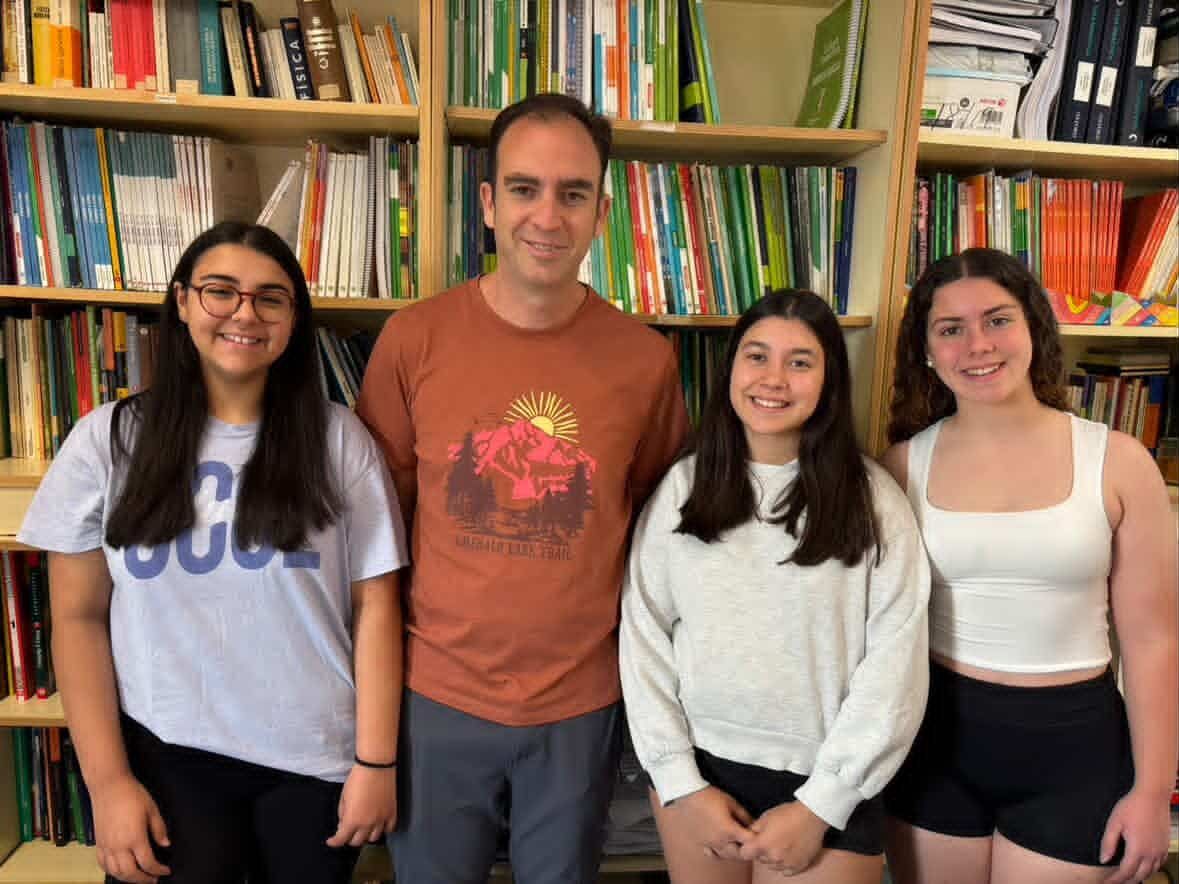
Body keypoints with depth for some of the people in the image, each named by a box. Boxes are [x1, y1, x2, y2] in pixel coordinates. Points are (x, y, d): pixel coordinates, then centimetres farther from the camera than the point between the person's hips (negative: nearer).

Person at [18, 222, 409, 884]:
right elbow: (80, 617, 0)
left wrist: (376, 761, -7)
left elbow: (376, 605, -5)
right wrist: (108, 779, -4)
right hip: (165, 756, 0)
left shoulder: (338, 439, -5)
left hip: (316, 755, 0)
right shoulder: (109, 439, -2)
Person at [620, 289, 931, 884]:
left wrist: (820, 806, -10)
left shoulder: (872, 499, -8)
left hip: (822, 781, -2)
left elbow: (895, 664, -8)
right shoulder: (683, 485, -3)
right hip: (697, 766, 2)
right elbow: (643, 634, -3)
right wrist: (682, 782, -6)